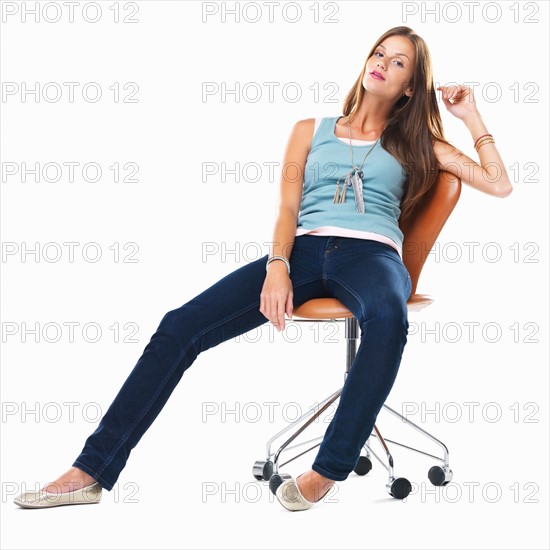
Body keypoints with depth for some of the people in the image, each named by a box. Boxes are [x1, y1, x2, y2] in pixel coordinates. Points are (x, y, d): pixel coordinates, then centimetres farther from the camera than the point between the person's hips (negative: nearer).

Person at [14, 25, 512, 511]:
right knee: (181, 326, -18)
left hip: (372, 253, -1)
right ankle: (93, 471, -15)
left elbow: (499, 185, 16)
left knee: (388, 318, -42)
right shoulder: (312, 131, 24)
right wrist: (276, 266, -8)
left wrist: (472, 117, 15)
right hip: (304, 251, 2)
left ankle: (330, 469, -30)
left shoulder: (415, 144, 22)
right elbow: (288, 209, 10)